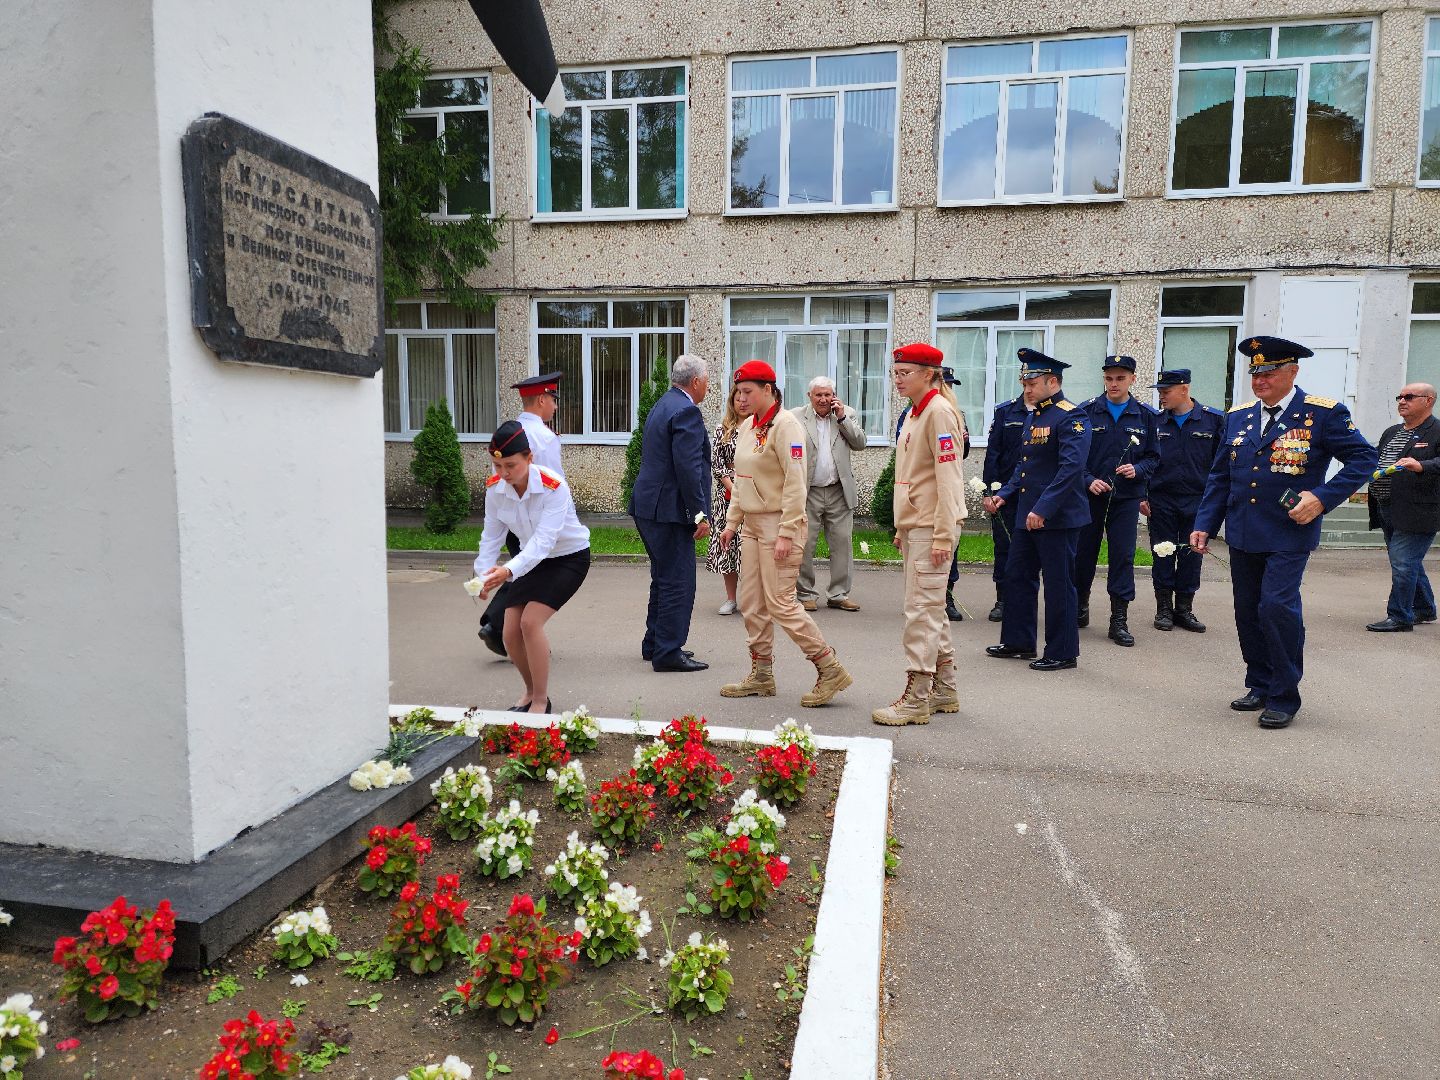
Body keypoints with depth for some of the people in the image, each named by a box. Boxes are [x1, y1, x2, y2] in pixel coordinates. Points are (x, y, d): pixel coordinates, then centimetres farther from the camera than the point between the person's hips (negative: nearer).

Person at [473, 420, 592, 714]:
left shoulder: (554, 487, -30)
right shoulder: (495, 487, -13)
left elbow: (544, 540, -38)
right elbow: (492, 535, -7)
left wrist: (509, 571, -52)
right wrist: (483, 574, -23)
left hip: (569, 557, -6)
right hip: (533, 559, 6)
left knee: (530, 622, -22)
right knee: (510, 634, -2)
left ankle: (540, 701, -4)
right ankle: (531, 692, 25)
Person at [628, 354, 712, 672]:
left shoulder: (662, 406, 17)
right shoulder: (686, 411, -14)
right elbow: (688, 468, -22)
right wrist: (700, 513, -19)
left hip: (648, 506, 11)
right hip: (670, 509, -10)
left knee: (664, 579, 19)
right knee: (678, 583, -4)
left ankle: (655, 644, 28)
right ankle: (668, 652, 1)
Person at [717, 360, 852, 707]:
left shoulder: (785, 426, -14)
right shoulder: (747, 426, 13)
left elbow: (795, 485, -19)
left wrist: (786, 534, -21)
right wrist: (732, 522, 16)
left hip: (779, 525, -9)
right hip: (752, 525, 9)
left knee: (780, 603, -9)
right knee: (751, 603, 10)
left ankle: (830, 669, 3)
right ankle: (761, 676, 22)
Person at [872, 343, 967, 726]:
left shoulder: (939, 411, -12)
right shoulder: (913, 413, 16)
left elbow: (948, 478, -18)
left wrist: (943, 536, -20)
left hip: (932, 527, -10)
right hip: (914, 524, 10)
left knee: (922, 610, -7)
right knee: (931, 609, 14)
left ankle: (916, 699, 0)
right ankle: (944, 691, 25)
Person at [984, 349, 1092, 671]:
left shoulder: (1071, 417, -13)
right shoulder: (1033, 417, 15)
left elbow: (1072, 467, -24)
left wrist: (1043, 509, -28)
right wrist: (1003, 495, 9)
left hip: (1058, 517, -9)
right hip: (1026, 514, 9)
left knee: (1058, 584, 0)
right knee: (1017, 576, 14)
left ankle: (1063, 653, 12)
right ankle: (1018, 641, 28)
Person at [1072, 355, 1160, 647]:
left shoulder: (1145, 415, 4)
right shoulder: (1087, 411, 0)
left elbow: (1152, 456, 9)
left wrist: (1137, 470, -11)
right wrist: (1089, 480, -13)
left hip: (1126, 498, 0)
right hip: (1089, 494, 0)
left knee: (1123, 557, -1)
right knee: (1083, 553, 7)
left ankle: (1119, 620, 6)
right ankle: (1080, 607, 25)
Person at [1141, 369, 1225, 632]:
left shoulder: (1214, 420, -1)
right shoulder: (1155, 421, 4)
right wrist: (1141, 496, 2)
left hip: (1197, 501, -1)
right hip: (1161, 501, 1)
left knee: (1191, 556, 5)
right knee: (1163, 555, 5)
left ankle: (1184, 609, 17)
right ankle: (1164, 609, 15)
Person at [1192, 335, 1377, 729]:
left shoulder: (1323, 413, -5)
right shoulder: (1237, 416, 10)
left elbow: (1363, 458, -2)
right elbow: (1220, 476, 13)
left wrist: (1323, 498, -15)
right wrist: (1204, 524, 6)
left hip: (1289, 535, -5)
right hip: (1242, 534, 5)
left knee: (1277, 606, -14)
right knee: (1248, 613, 10)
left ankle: (1284, 697, 2)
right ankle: (1260, 686, 26)